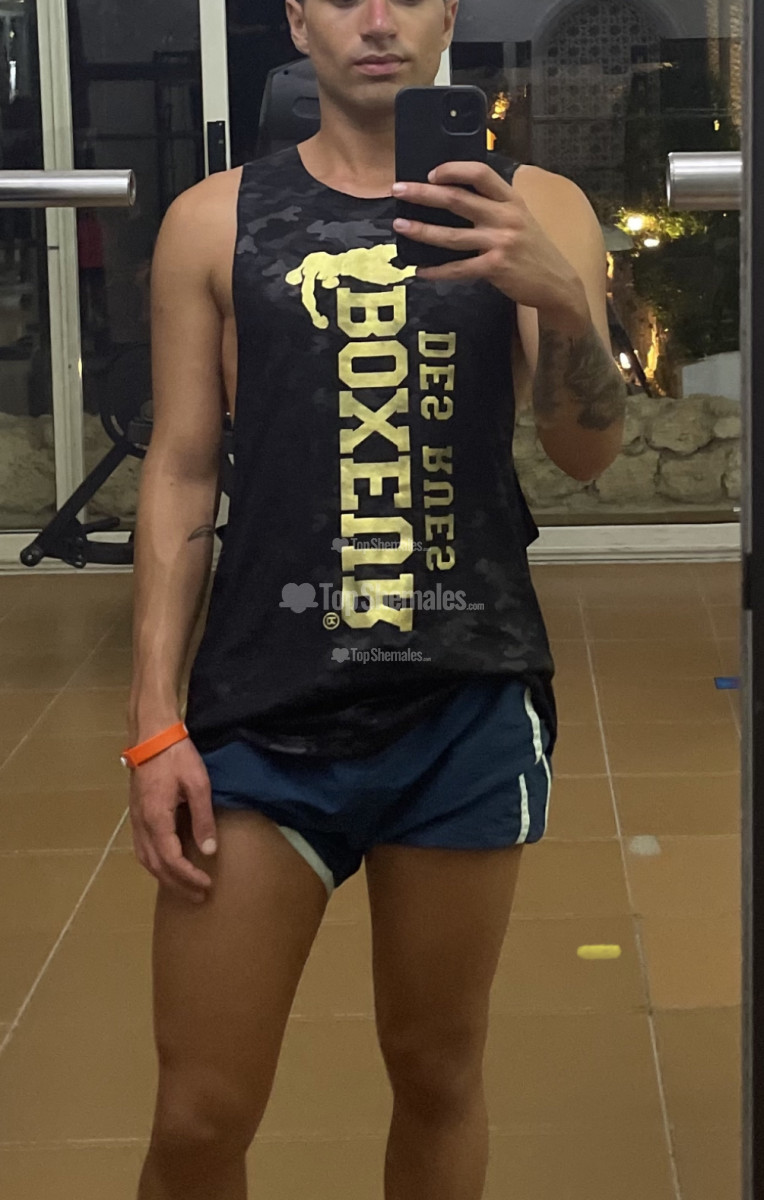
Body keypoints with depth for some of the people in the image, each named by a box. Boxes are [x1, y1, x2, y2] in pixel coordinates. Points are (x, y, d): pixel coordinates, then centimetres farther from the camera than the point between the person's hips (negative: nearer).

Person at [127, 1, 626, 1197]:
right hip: (261, 707, 0)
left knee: (439, 1074, 13)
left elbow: (591, 453, -3)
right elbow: (182, 472, 4)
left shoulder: (533, 209, 4)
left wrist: (560, 293, -24)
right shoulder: (215, 221, 4)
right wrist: (154, 725, -3)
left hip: (468, 708, 1)